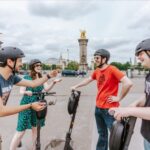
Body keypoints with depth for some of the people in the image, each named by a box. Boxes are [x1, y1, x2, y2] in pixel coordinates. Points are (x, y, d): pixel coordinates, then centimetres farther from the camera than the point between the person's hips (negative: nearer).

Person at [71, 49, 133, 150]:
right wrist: (76, 86, 24)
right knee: (102, 134, 23)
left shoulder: (112, 69, -17)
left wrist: (119, 98, -18)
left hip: (109, 109, -7)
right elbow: (88, 80, 23)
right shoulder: (97, 71, 6)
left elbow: (128, 83, -26)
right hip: (98, 107, 7)